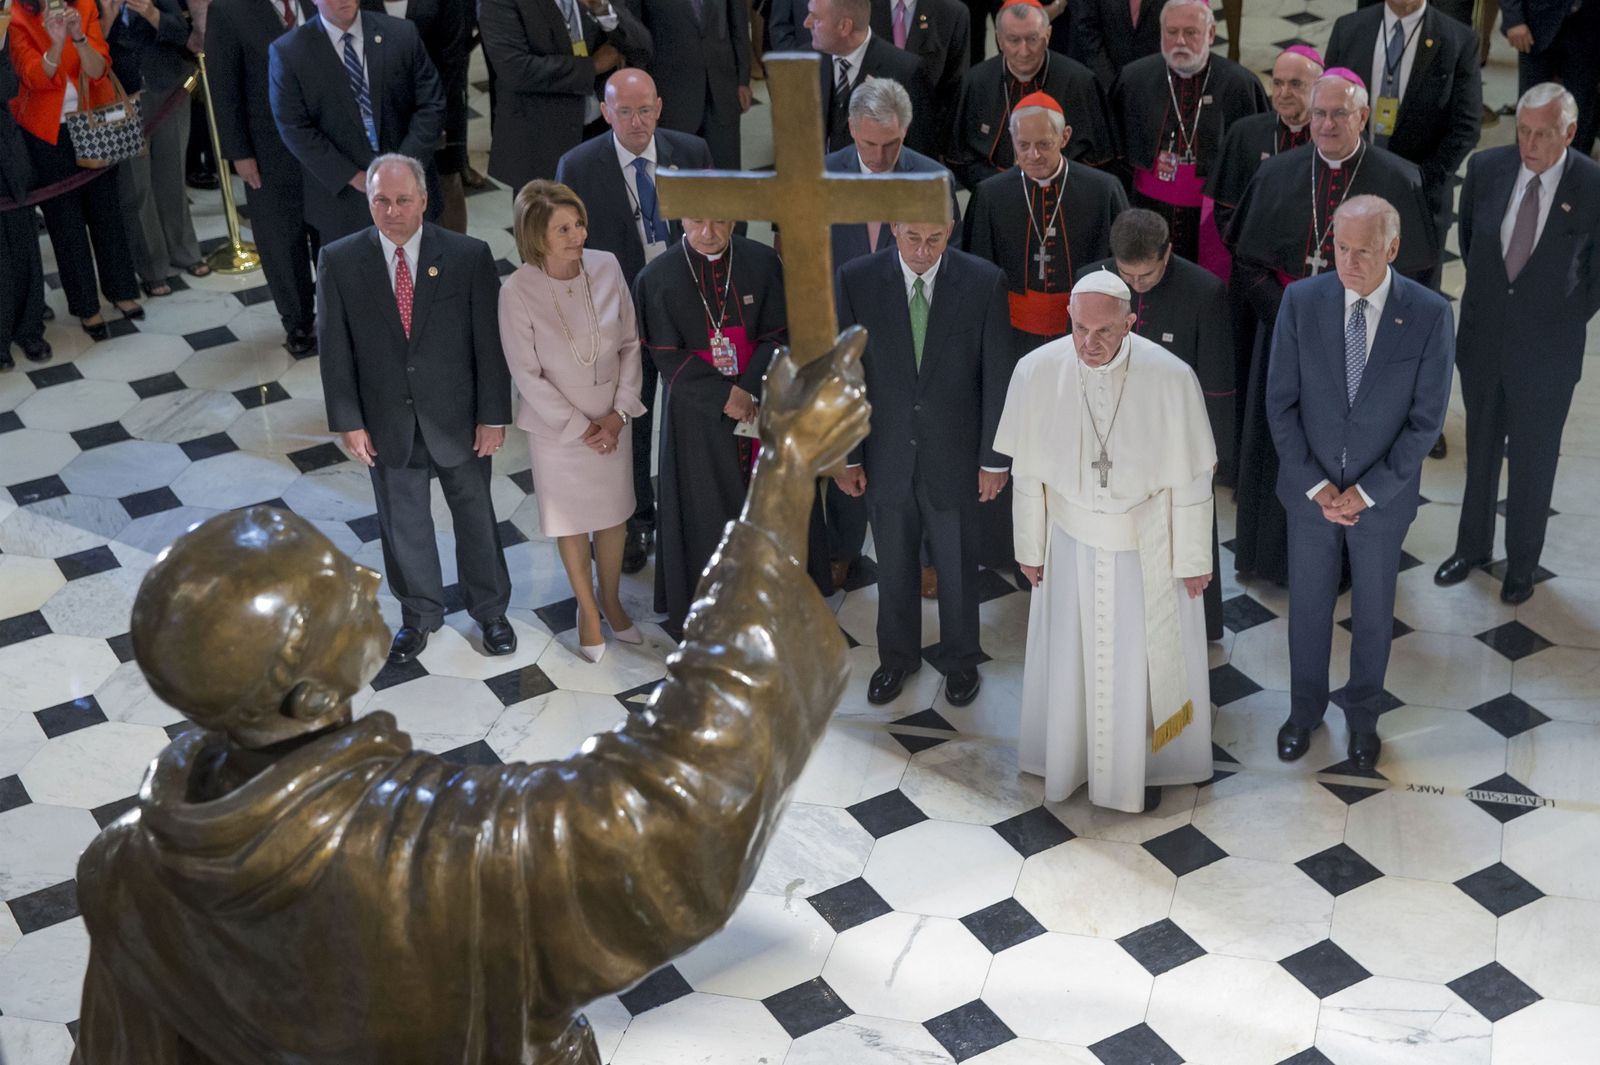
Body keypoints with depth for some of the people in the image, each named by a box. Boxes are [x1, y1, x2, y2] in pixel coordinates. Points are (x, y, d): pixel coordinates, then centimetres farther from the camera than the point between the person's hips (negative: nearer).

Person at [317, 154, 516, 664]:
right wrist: (348, 422, -6)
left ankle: (490, 611, 38)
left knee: (475, 516, 16)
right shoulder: (339, 261, -9)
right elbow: (334, 348, -5)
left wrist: (493, 416, -8)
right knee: (402, 524, 17)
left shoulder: (468, 255, -12)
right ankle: (419, 615, 38)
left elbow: (490, 342, -8)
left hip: (457, 419, -1)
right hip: (387, 424, 1)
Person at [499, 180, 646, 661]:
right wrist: (579, 428, -13)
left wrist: (619, 412, -8)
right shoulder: (517, 291, -22)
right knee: (571, 523, 15)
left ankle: (611, 601, 42)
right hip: (557, 428, -3)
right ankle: (587, 610, 37)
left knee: (613, 514, 18)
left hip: (611, 422, 3)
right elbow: (527, 374, -15)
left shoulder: (606, 266, -13)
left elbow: (630, 344, -3)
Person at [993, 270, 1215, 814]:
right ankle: (1068, 754, 44)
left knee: (1142, 659, 16)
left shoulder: (1171, 378, -23)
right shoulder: (1036, 372, -18)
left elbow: (1190, 479, -12)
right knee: (1069, 654, 19)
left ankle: (1143, 764, 40)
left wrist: (1193, 559, -4)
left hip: (1148, 547, -1)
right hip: (1071, 542, 1)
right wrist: (1029, 548, 3)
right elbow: (1027, 471, -5)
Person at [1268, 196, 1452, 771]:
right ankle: (1305, 709, 40)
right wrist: (1315, 485, -13)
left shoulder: (1429, 313, -17)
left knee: (1373, 613, 17)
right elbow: (1281, 403, -8)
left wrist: (1367, 492, -15)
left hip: (1382, 496, -1)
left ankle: (1363, 717, 39)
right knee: (1308, 606, 17)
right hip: (1310, 491, 1)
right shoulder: (1301, 301, -13)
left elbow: (1426, 418, -12)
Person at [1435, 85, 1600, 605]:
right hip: (1483, 342, 3)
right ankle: (1473, 546, 40)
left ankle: (1522, 562, 34)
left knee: (1533, 463, 14)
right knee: (1480, 450, 21)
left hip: (1545, 352, -3)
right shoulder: (1486, 167, -11)